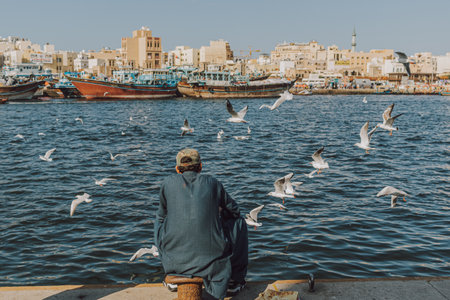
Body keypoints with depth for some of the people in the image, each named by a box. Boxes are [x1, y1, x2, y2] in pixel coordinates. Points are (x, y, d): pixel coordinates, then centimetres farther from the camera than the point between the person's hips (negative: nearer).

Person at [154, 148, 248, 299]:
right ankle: (233, 282, 32)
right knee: (239, 222, 26)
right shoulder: (212, 182, 5)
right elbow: (234, 211, 17)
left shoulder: (168, 183, 6)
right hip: (212, 256, -1)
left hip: (174, 257, 2)